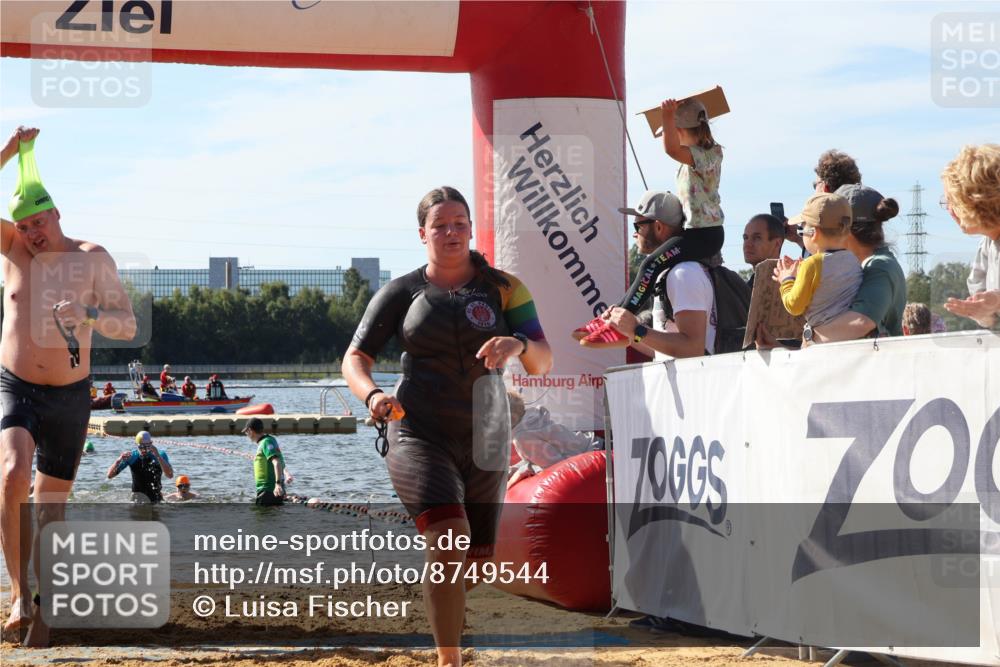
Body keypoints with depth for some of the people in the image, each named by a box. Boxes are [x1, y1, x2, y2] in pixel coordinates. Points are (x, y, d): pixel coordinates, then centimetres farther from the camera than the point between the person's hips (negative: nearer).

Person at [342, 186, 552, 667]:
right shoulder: (402, 292, 5)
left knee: (475, 559, 7)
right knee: (447, 540, -25)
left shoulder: (502, 289, 6)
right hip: (420, 437, -3)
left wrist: (518, 344, -24)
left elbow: (543, 362, -1)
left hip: (484, 442, 3)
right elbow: (355, 358, 4)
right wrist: (372, 396, -18)